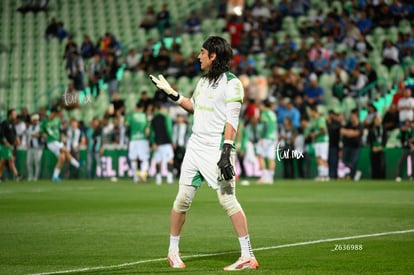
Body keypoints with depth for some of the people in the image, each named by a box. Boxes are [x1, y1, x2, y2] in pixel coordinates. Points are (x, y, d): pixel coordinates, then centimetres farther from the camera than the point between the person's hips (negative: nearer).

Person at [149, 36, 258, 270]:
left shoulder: (231, 83, -10)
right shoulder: (203, 80, 15)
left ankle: (248, 256, -11)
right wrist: (171, 93, 22)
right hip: (196, 146, 8)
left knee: (228, 200, -13)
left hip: (217, 149, -8)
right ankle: (173, 250, 21)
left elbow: (231, 121, -16)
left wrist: (226, 152, -23)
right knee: (183, 199, 7)